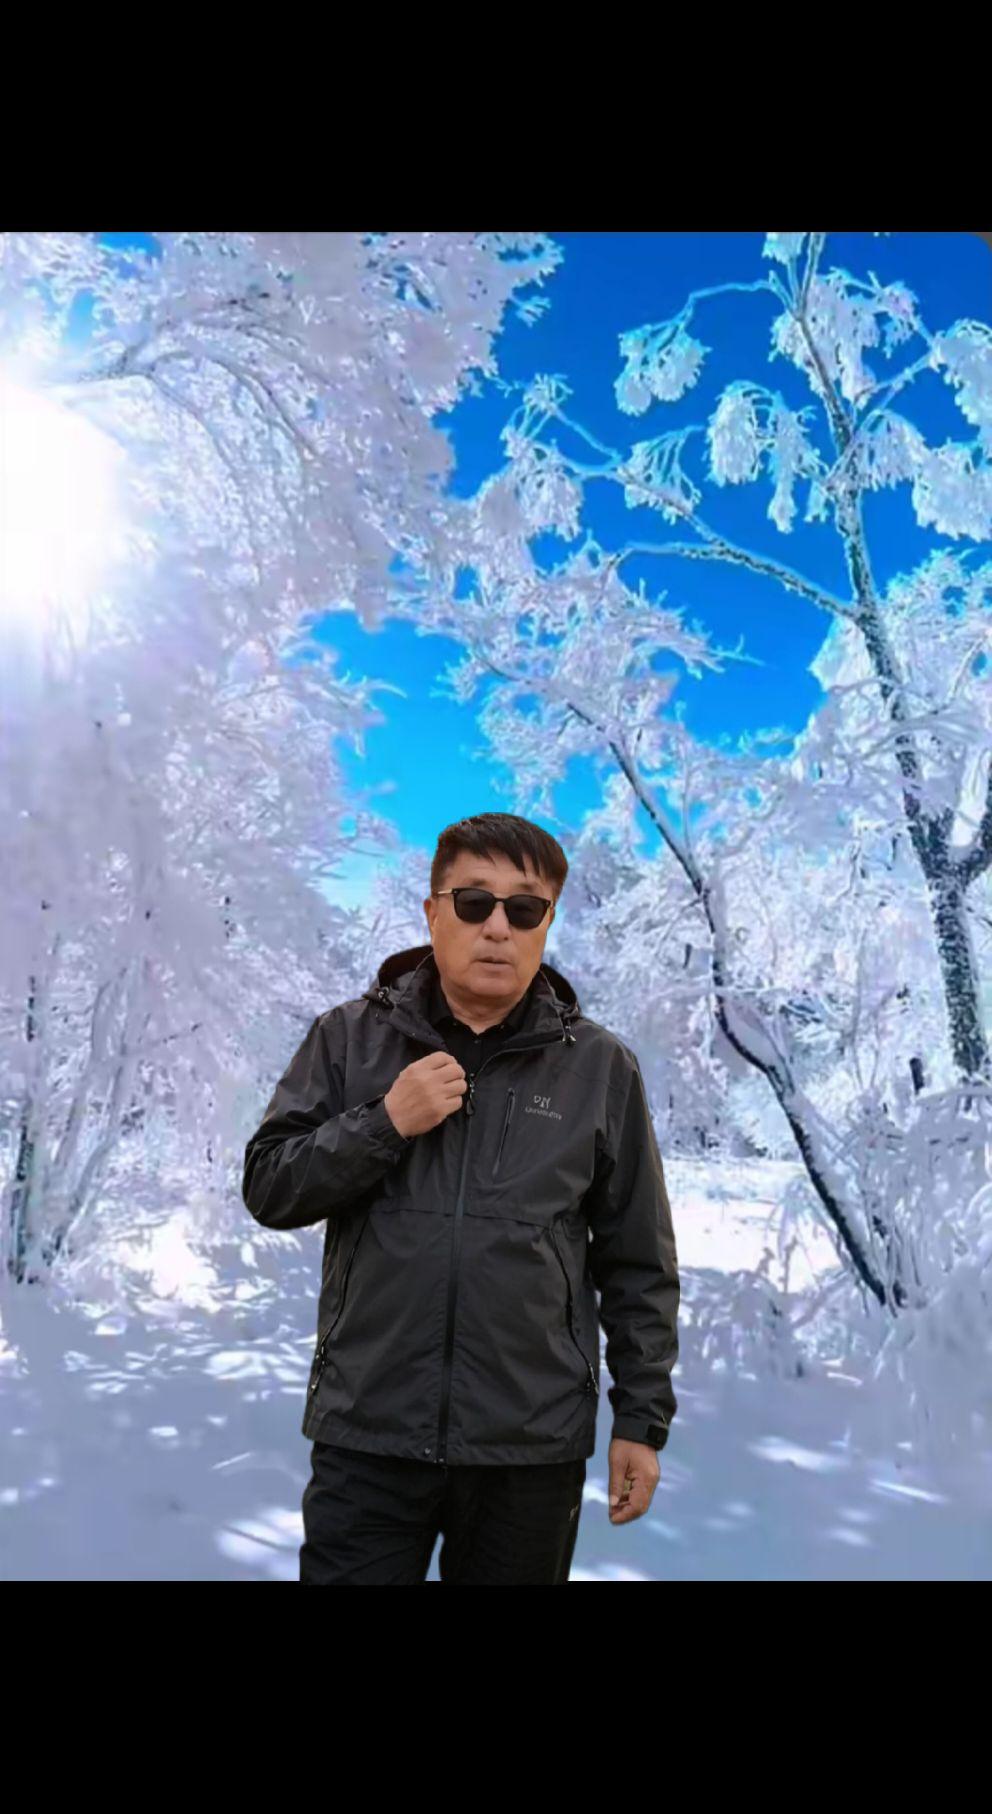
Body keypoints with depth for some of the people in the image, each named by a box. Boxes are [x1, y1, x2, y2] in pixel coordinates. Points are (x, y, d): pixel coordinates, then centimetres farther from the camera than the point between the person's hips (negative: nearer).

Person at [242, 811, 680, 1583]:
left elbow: (638, 1264, 3)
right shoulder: (349, 1038, -1)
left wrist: (643, 1419, 3)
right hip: (366, 1435, 0)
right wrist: (383, 1122, -15)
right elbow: (269, 1188, -2)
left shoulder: (601, 1066, -2)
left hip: (533, 1446, 1)